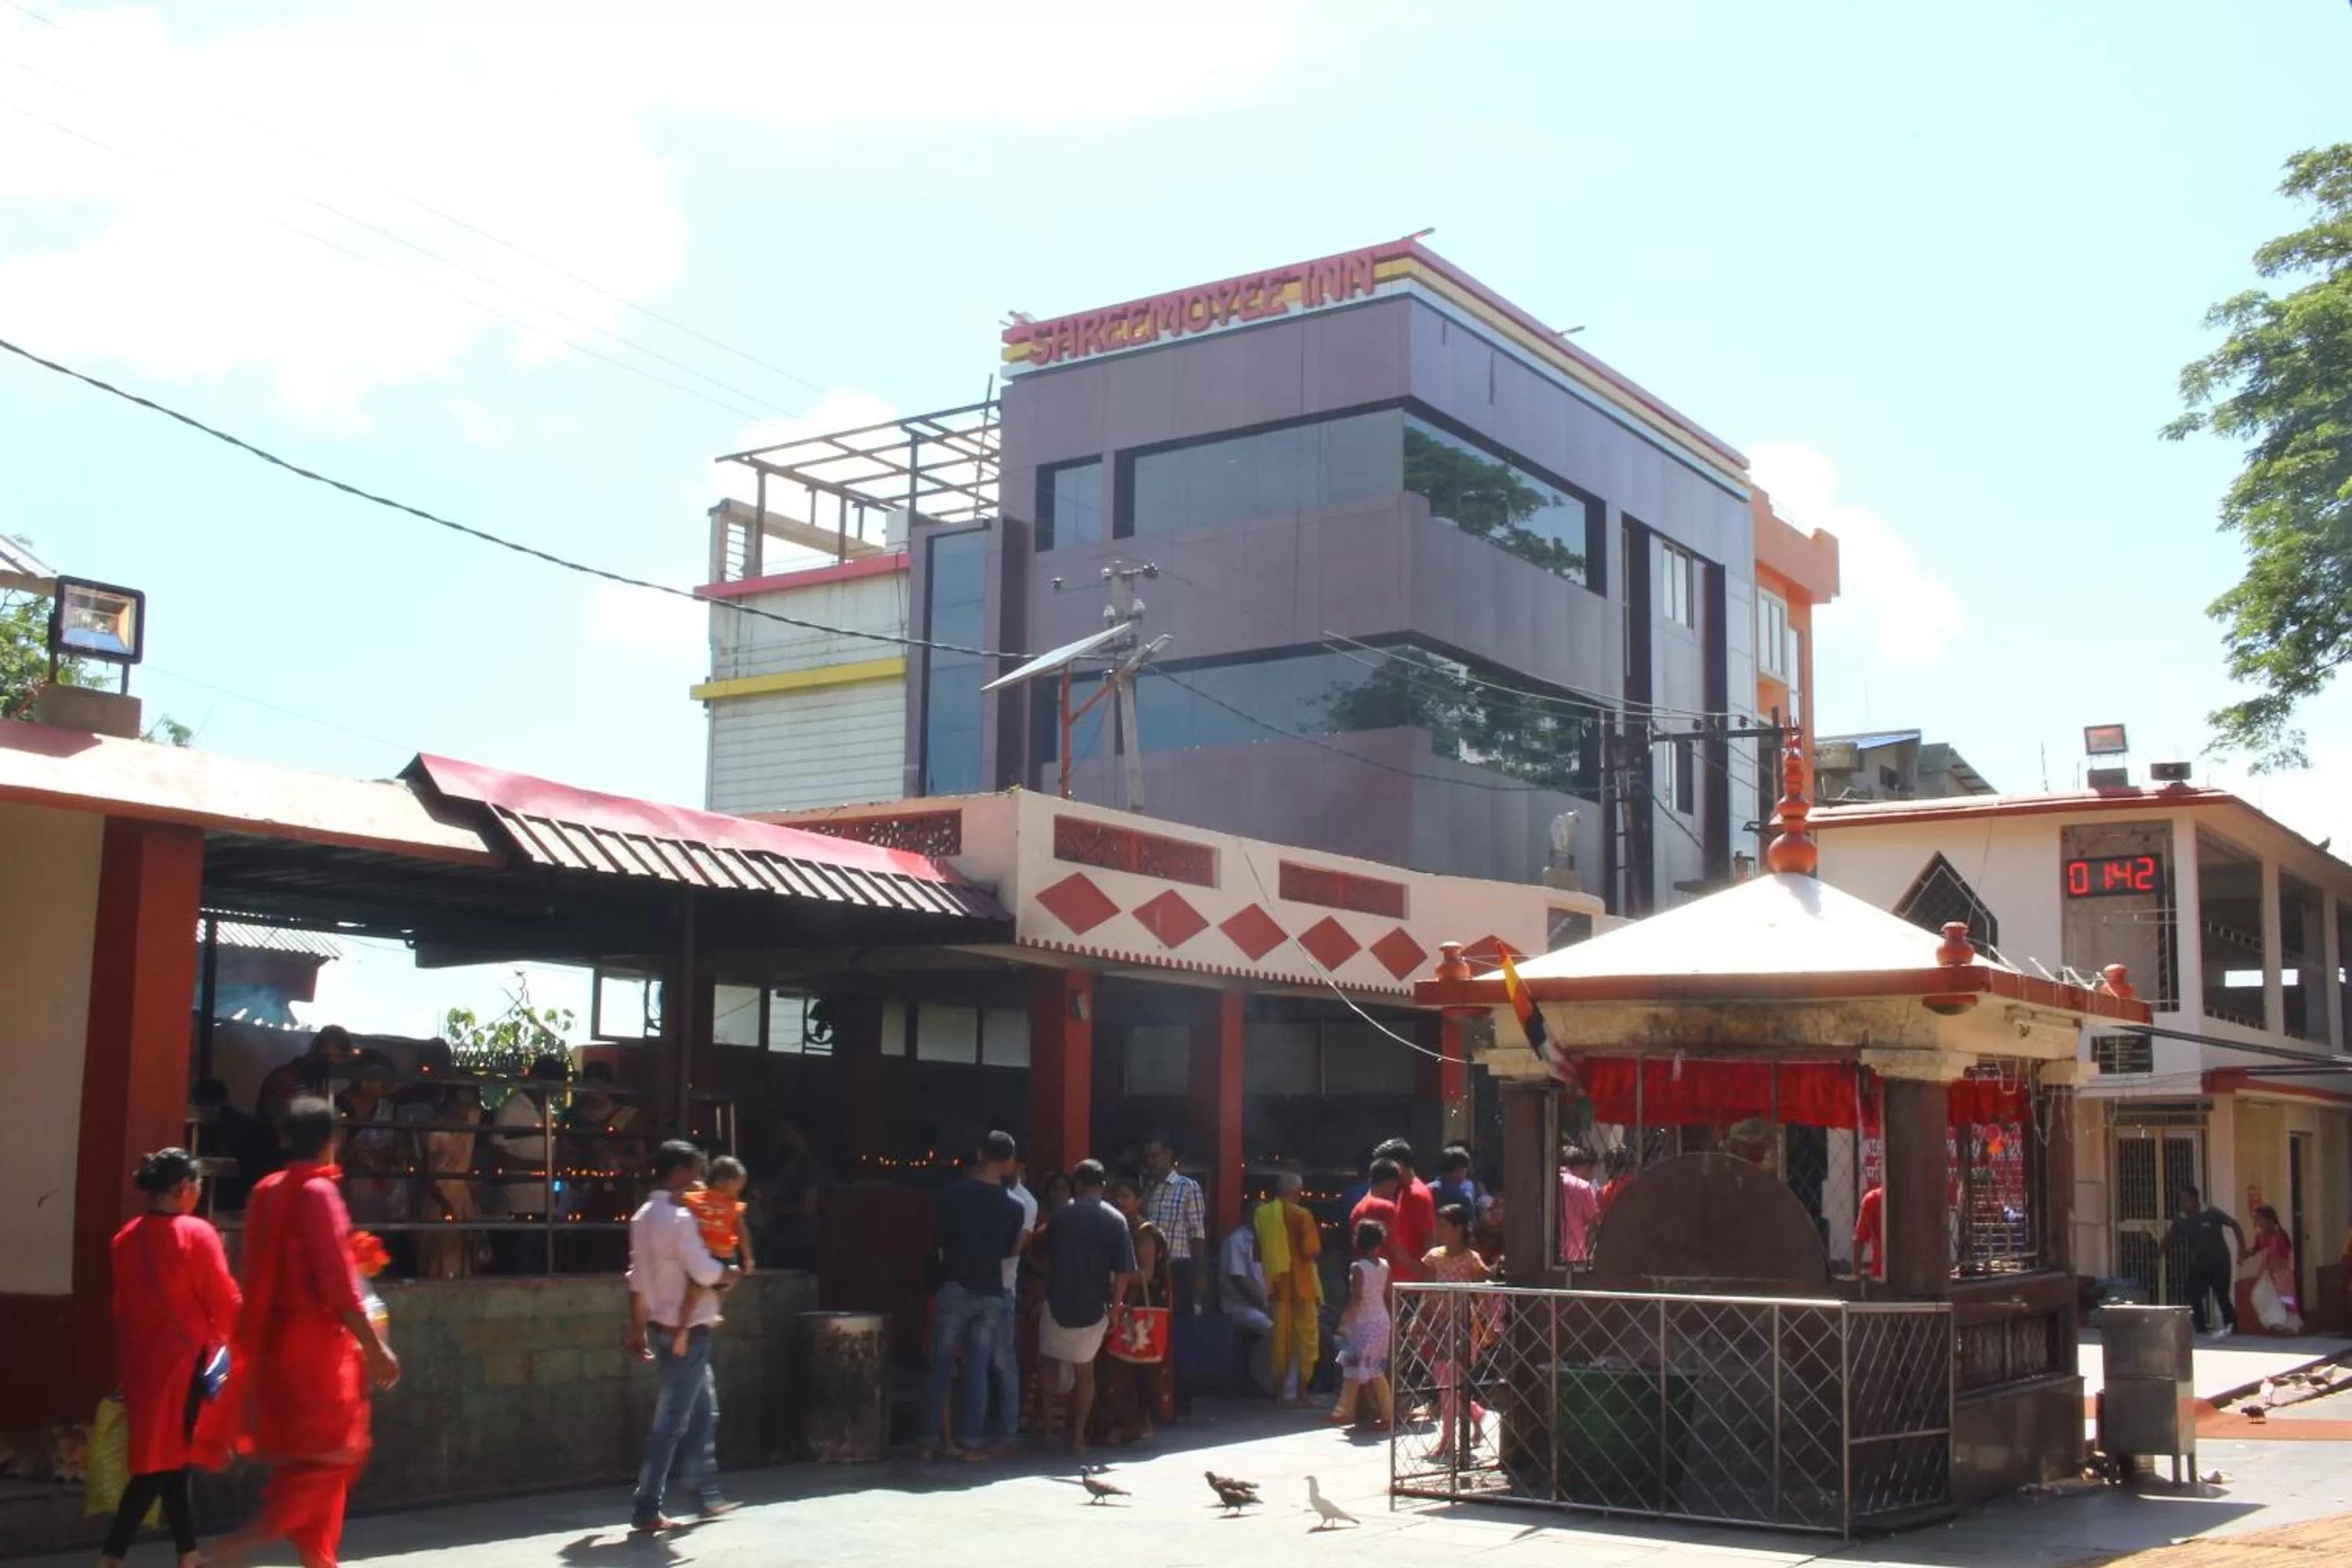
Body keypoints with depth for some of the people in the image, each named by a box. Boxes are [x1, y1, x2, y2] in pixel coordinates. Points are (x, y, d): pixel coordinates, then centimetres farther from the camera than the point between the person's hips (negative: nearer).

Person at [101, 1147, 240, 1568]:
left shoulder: (126, 1238, 5)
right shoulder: (196, 1234, -14)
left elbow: (121, 1305, 11)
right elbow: (224, 1300, -9)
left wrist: (131, 1353, 20)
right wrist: (226, 1340, 9)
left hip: (141, 1360, 7)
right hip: (185, 1359, -7)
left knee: (167, 1458, 13)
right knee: (165, 1460, -2)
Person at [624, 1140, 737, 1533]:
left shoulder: (642, 1218, 10)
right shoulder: (679, 1217, -19)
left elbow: (637, 1280, 13)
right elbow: (704, 1272, -25)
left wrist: (638, 1330, 17)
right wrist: (730, 1272, -5)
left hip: (662, 1329, 9)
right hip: (687, 1332, -9)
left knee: (703, 1412, 19)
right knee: (671, 1423, -3)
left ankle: (707, 1496, 26)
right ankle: (646, 1511, 1)